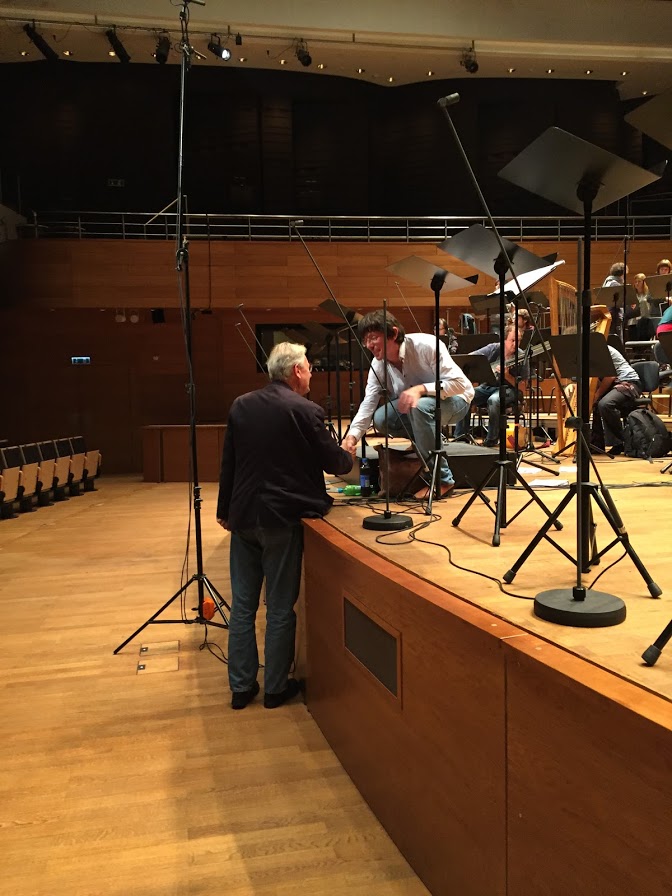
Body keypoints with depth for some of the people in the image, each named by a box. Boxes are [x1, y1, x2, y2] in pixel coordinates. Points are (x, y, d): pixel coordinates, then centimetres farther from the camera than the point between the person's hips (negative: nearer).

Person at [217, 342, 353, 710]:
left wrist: (224, 509, 19)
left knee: (242, 606, 12)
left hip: (242, 517, 5)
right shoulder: (306, 411, -11)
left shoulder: (241, 406, 5)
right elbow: (332, 461, -3)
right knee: (280, 608, 7)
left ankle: (241, 687, 21)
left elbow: (228, 461, 10)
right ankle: (275, 688, 19)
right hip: (282, 519, -5)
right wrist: (349, 456, 20)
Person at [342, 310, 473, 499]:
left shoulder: (426, 345, -28)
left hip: (455, 399, -6)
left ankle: (442, 479, -24)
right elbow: (369, 402, -17)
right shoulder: (378, 364, -10)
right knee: (380, 419, -16)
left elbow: (459, 383, -29)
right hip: (414, 407, 6)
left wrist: (421, 388, -41)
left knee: (419, 406, -37)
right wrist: (352, 435, -33)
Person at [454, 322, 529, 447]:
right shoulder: (493, 349, -4)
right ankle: (460, 437, -11)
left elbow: (522, 389, -10)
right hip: (488, 386, 4)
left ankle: (492, 440, -19)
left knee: (494, 400, -38)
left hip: (509, 389, -3)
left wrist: (506, 376, -23)